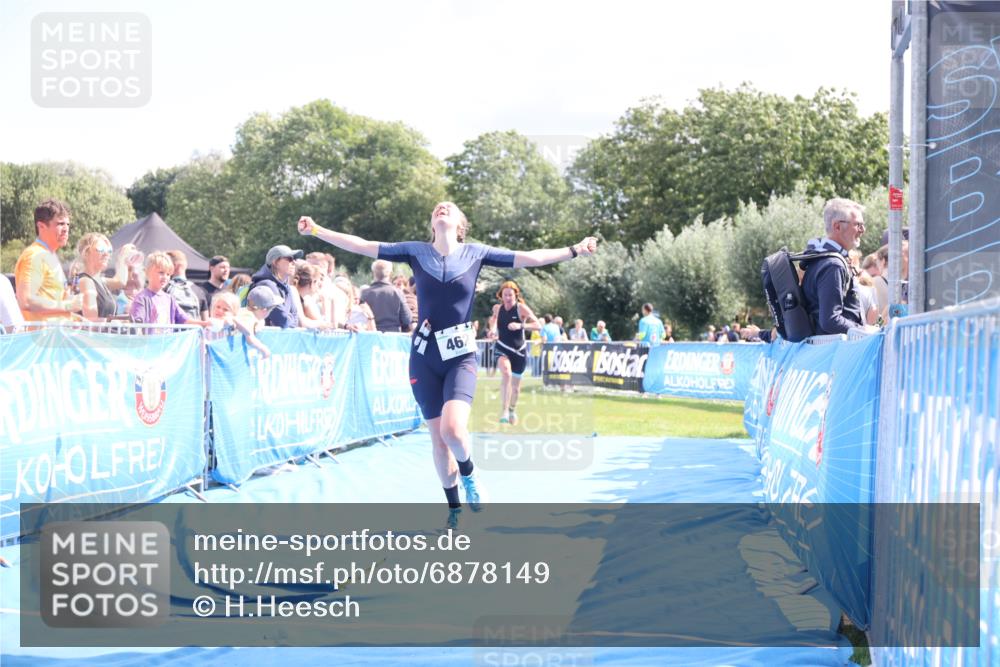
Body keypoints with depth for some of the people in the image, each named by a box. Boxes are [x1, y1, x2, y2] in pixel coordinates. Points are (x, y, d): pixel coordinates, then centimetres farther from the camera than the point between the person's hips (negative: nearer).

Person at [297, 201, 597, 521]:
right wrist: (317, 230, -2)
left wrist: (575, 250, -7)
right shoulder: (416, 251, 4)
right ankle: (454, 510, 20)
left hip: (461, 356, -2)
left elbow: (529, 258, 1)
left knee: (453, 428, -24)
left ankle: (469, 474, 8)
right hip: (425, 356, 2)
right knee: (439, 440, 3)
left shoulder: (475, 252, 2)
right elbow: (362, 246, 3)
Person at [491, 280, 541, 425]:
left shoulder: (521, 308, -12)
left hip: (519, 350, 0)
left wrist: (520, 325, -30)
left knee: (515, 384, 13)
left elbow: (538, 326, -20)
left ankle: (512, 410, 41)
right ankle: (504, 409, -29)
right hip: (502, 348, 0)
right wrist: (493, 330, 10)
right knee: (506, 373, -30)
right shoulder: (497, 308, -1)